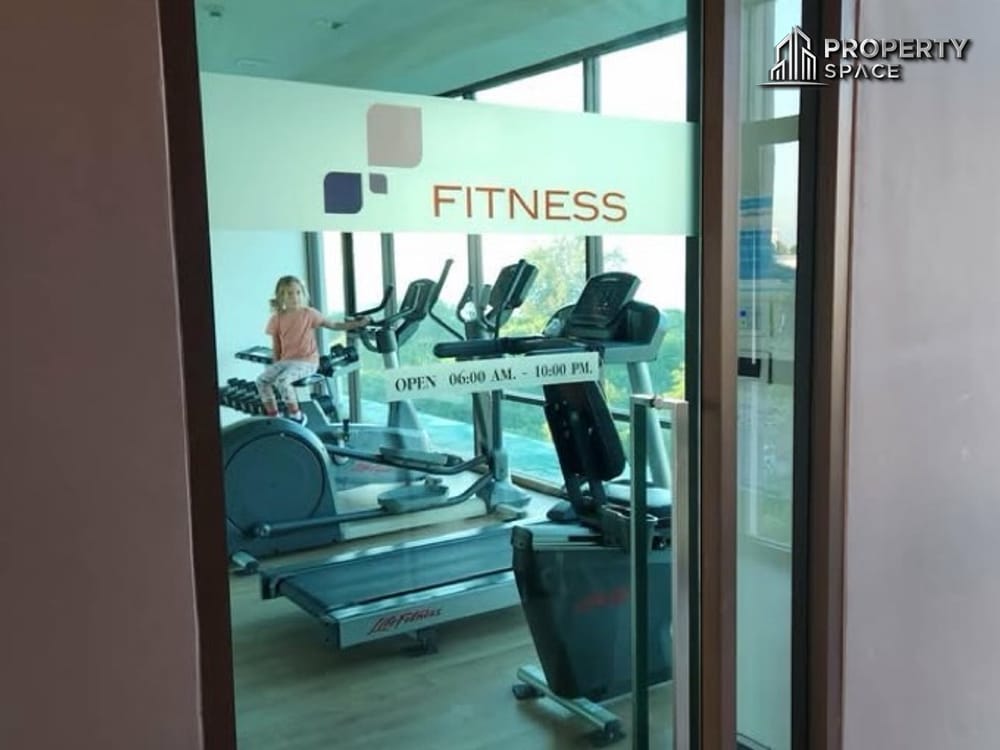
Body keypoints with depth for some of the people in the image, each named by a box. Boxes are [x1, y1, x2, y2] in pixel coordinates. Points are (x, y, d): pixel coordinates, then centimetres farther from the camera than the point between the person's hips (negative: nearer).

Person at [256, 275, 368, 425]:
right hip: (285, 361, 5)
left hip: (307, 362, -5)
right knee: (262, 380, -13)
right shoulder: (277, 319, 5)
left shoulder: (309, 314, -3)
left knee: (282, 380, -30)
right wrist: (276, 364, 7)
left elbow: (334, 325, 2)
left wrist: (358, 323, -5)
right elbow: (276, 345, 13)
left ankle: (296, 416, -10)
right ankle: (273, 417, 0)